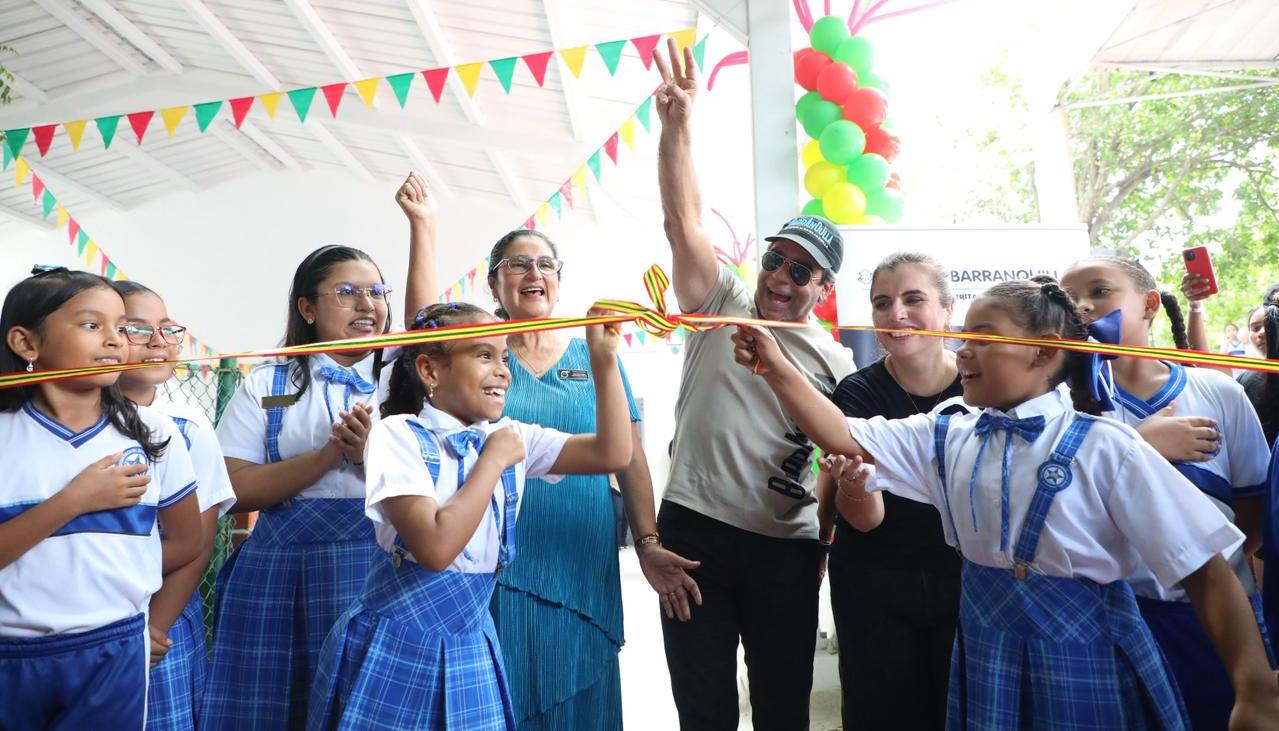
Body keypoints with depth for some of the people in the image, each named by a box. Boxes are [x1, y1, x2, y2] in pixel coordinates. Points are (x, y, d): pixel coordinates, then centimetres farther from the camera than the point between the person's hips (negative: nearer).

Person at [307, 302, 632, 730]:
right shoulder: (399, 434, -15)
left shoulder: (511, 437, 1)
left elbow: (613, 454, -5)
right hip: (394, 644, -4)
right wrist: (494, 460, -18)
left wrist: (604, 360, -10)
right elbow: (435, 548, -26)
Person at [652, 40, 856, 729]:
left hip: (788, 550, 1)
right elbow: (683, 218, -8)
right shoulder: (723, 306, 3)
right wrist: (678, 121, -17)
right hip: (693, 533, 0)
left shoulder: (837, 362, 5)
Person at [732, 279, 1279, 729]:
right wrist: (776, 368, -14)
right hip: (986, 659, 4)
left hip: (1087, 660, -4)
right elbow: (843, 438, -5)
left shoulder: (1103, 447, -12)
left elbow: (1204, 569, -12)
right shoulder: (946, 439, 0)